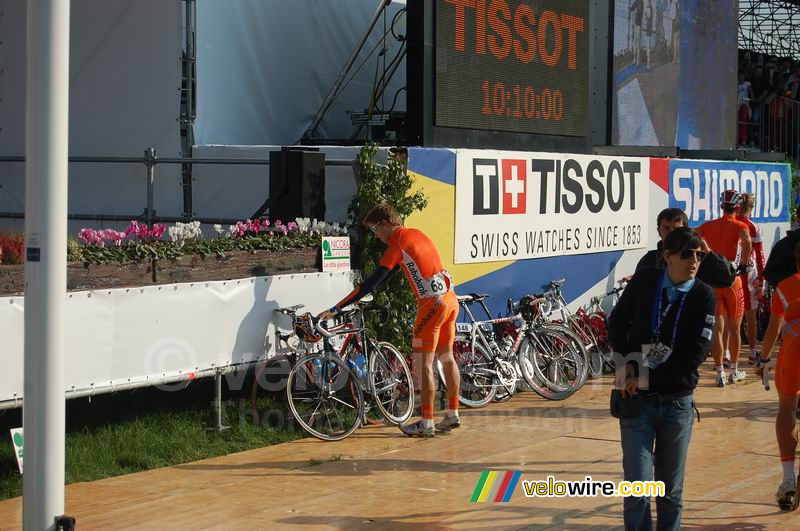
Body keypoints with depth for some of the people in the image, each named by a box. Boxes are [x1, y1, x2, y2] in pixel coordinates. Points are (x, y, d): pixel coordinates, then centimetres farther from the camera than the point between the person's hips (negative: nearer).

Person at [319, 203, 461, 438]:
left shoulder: (398, 245, -12)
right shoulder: (415, 234, 14)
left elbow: (371, 283, -16)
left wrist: (335, 309, -15)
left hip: (432, 304, -9)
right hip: (450, 299, 9)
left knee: (424, 363, -3)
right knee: (447, 357, 16)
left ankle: (426, 423, -1)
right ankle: (453, 415, 23)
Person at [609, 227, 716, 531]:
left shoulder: (703, 295, -5)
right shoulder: (644, 281, -3)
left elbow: (696, 353, -12)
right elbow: (616, 323, 10)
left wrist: (650, 378, -13)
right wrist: (631, 364, -4)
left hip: (678, 403, 0)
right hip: (638, 400, 0)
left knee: (671, 491, 11)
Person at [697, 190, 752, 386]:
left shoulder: (708, 226, 5)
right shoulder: (739, 226, -6)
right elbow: (746, 241, -27)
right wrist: (744, 263, -14)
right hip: (731, 280, -2)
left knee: (717, 328, 4)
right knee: (734, 328, 12)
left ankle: (720, 374, 3)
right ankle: (734, 371, 22)